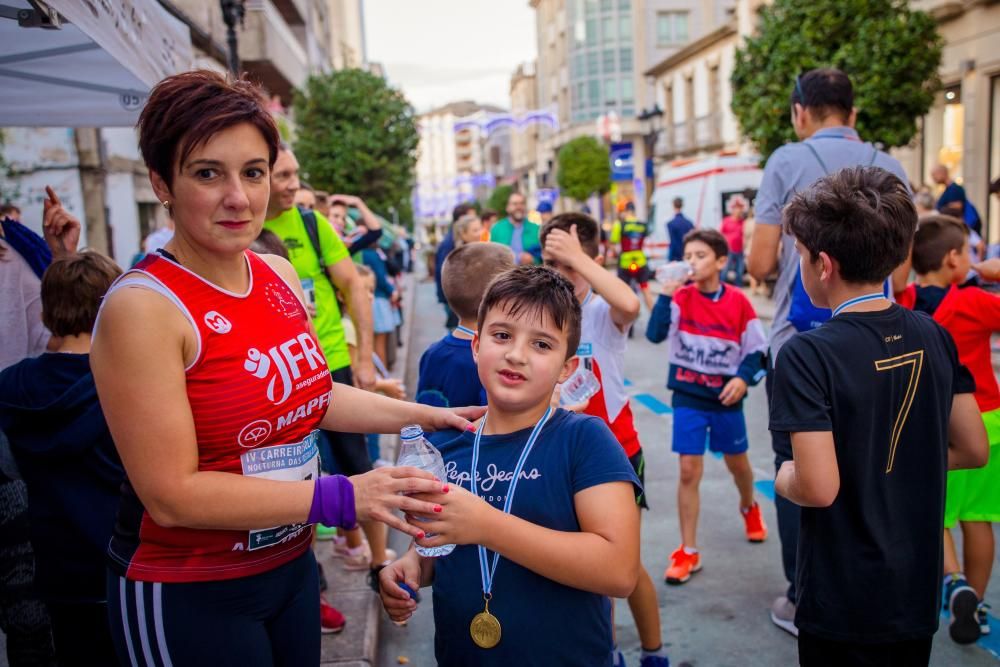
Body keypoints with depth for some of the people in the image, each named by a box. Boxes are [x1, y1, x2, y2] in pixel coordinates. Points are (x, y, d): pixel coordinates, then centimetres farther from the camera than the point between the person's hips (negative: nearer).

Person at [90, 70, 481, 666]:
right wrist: (339, 499, -26)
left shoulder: (281, 276, -1)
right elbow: (172, 494, -22)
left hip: (291, 566, 6)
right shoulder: (143, 307, -21)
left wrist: (420, 415, 7)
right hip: (186, 596, -6)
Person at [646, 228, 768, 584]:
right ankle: (688, 552, 9)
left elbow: (757, 350, -1)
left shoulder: (738, 301, -8)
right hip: (688, 398, -1)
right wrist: (666, 294, -31)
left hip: (726, 398, 1)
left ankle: (749, 508, 54)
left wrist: (744, 378, -18)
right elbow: (655, 334, -22)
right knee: (689, 471, -3)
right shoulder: (681, 297, -7)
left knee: (737, 463, 20)